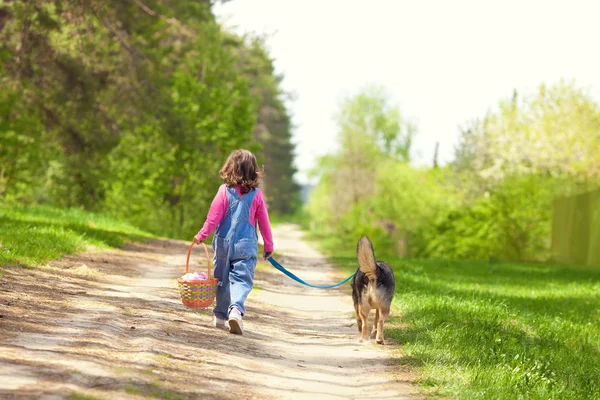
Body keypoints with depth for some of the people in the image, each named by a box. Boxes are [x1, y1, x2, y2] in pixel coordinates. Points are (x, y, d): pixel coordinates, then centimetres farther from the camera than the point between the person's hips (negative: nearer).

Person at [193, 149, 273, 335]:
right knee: (242, 279, -4)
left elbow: (213, 217, -4)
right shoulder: (256, 194, -2)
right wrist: (269, 246, 14)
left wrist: (202, 235, 7)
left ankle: (220, 315, 18)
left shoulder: (224, 191, -5)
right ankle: (236, 309, -28)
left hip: (223, 242, 1)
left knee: (222, 279, 13)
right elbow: (264, 222, 4)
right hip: (246, 245, -1)